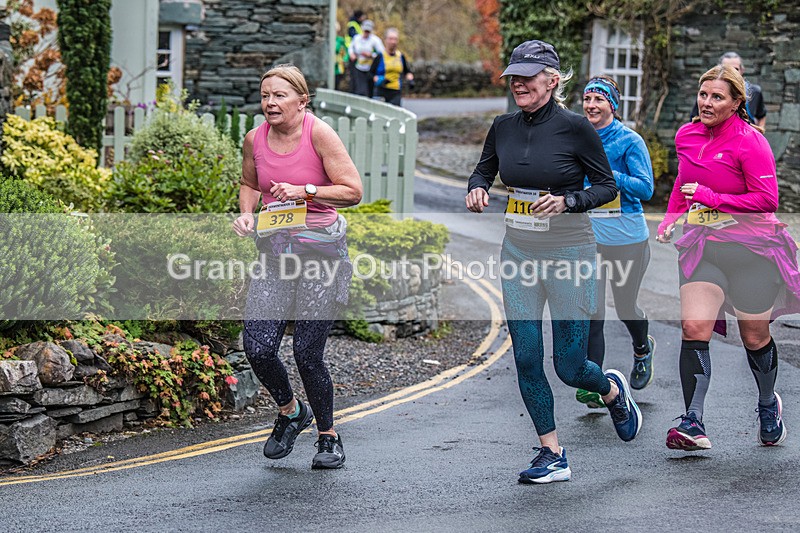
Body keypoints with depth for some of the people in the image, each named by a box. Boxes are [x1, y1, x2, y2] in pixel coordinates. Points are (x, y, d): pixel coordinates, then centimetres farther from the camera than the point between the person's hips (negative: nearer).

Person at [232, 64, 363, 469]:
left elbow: (353, 191, -11)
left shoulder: (319, 134, -11)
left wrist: (304, 191, -22)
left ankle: (328, 436, 18)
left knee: (307, 354, -5)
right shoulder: (255, 139, 2)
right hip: (274, 252, 4)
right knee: (258, 349, -8)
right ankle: (290, 411, 23)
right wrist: (246, 214, 2)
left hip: (320, 252, -4)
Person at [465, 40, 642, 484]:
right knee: (526, 359, 1)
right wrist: (477, 188, -3)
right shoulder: (504, 128, 2)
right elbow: (485, 169, 19)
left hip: (569, 252, -5)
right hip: (518, 252, 5)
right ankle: (552, 456, 13)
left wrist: (567, 201, -22)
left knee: (569, 367, 0)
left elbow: (607, 186, -6)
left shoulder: (575, 128, -12)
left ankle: (613, 390, 35)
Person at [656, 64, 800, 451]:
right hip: (703, 245, 4)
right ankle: (693, 425, -16)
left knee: (755, 337, 10)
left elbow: (767, 200, -18)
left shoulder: (750, 142, -14)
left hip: (751, 248, -4)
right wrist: (670, 219, 12)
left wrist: (711, 198, -21)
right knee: (694, 329, -14)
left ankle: (768, 405, 38)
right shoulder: (686, 136, 5)